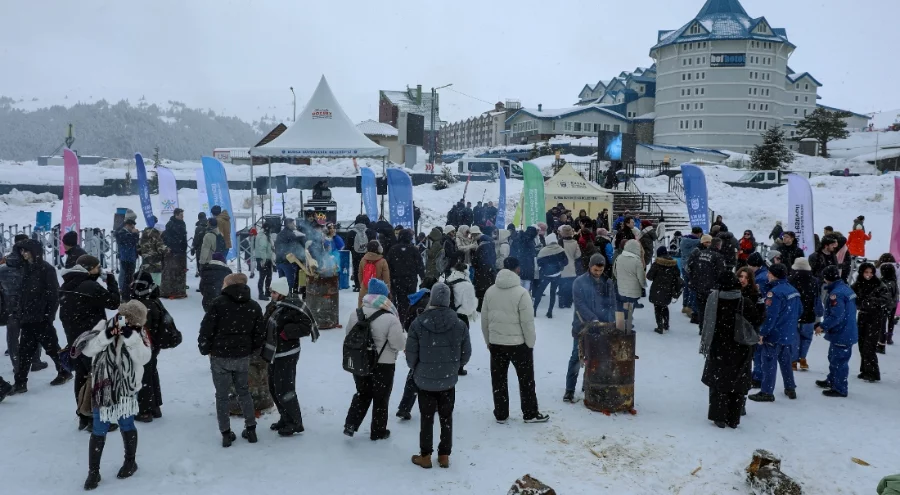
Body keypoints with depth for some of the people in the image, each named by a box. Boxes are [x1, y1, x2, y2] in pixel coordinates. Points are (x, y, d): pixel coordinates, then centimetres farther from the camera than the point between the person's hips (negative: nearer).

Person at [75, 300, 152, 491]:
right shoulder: (105, 327, -8)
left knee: (127, 426, 16)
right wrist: (107, 335, -31)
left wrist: (130, 336, -31)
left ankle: (130, 461, 36)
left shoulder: (138, 334, -7)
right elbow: (87, 349, -17)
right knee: (99, 432, 5)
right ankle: (93, 471, 20)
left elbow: (143, 358, -21)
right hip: (103, 389, 0)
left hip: (127, 389, 0)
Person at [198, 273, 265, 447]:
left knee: (222, 395, 8)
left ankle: (226, 433, 13)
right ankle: (251, 429, 20)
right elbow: (259, 334, 5)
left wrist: (205, 350, 1)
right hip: (242, 357, 3)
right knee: (243, 391, 19)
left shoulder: (218, 303, -10)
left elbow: (206, 329, -12)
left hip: (220, 356, -3)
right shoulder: (254, 306, 3)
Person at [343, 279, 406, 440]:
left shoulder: (355, 314, -4)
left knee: (362, 394, 24)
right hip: (383, 365, -4)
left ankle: (350, 425, 18)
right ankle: (378, 432, 24)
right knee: (380, 398, 13)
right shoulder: (390, 318, -21)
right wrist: (404, 336, 4)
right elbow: (399, 344, -17)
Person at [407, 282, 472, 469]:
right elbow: (466, 354, -1)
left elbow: (411, 354, -9)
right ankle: (444, 456, 24)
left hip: (425, 380, -1)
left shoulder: (418, 324, -16)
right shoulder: (459, 325, -9)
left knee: (427, 418, 12)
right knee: (446, 418, 15)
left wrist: (415, 369, 12)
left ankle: (425, 456, 22)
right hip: (448, 381, 2)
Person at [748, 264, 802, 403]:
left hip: (774, 335, -8)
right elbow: (800, 310, 17)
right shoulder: (793, 290, 7)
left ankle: (766, 392, 5)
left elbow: (770, 316, -24)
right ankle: (790, 389, 29)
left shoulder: (774, 292, -21)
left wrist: (763, 333, -17)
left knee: (769, 364, 0)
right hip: (789, 335, 9)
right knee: (786, 362, 20)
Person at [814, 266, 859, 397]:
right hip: (847, 331, 11)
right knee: (834, 358, 23)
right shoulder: (846, 289, 9)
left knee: (839, 360, -2)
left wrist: (823, 326, -18)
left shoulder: (836, 293, -23)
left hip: (841, 334, -11)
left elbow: (836, 316, -28)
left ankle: (840, 388, 6)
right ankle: (832, 380, 37)